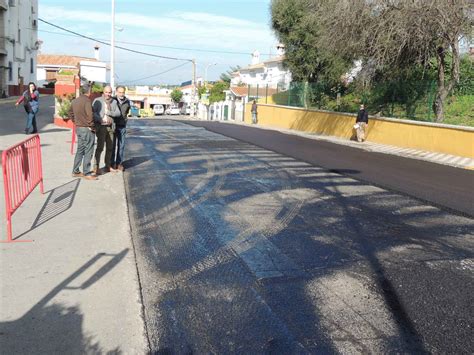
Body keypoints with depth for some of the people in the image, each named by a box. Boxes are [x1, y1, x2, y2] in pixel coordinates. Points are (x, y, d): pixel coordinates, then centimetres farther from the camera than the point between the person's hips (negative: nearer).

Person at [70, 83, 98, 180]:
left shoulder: (74, 101, 10)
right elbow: (89, 115, -22)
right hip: (87, 129, -8)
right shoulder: (87, 100, -17)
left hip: (78, 128, 8)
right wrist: (92, 127, -11)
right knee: (88, 152, -1)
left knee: (80, 150, 17)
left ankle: (75, 171, 21)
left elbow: (71, 114, 18)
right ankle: (87, 173, 4)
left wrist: (76, 123, 18)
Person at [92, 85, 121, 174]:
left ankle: (108, 166, 20)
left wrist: (108, 112, -13)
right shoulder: (97, 100, -1)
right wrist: (100, 120, -22)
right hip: (101, 127, -5)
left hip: (110, 127, 5)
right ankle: (96, 167, -6)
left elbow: (118, 113, 1)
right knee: (100, 147, -10)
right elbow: (92, 112, -11)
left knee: (110, 147, 9)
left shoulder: (114, 102, 12)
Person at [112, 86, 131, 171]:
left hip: (122, 127, 3)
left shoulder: (127, 102, 2)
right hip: (113, 126, -3)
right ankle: (112, 163, 10)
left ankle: (119, 163, 13)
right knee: (112, 145, 2)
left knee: (121, 145, 5)